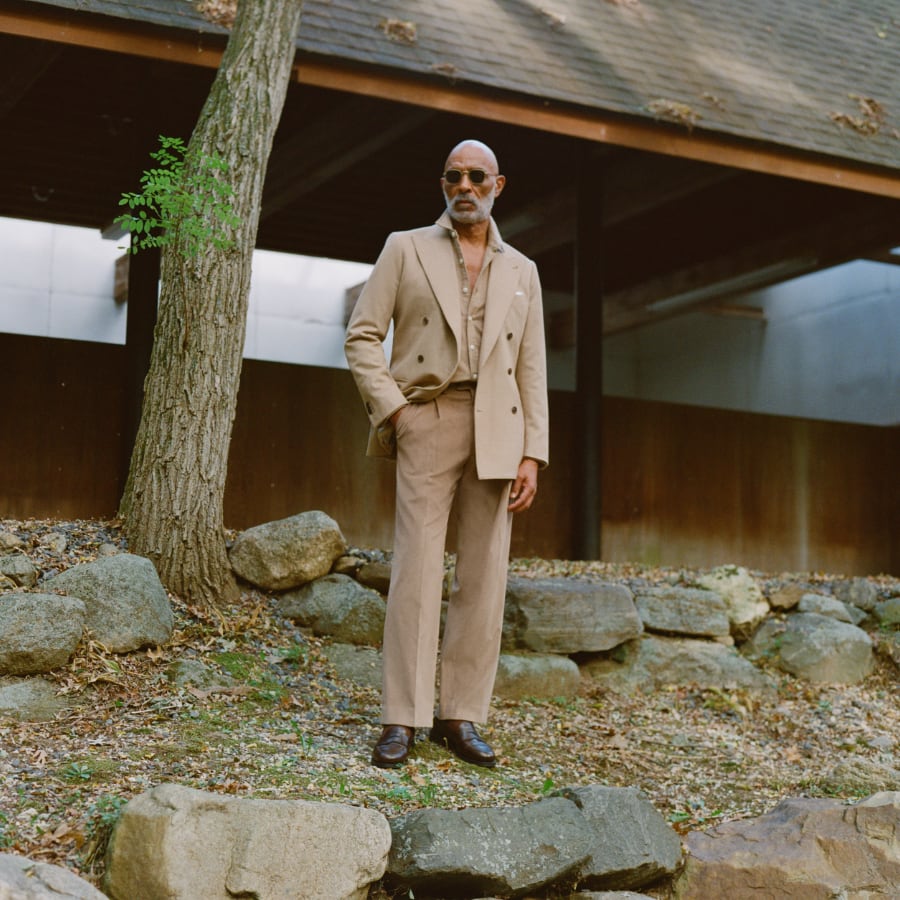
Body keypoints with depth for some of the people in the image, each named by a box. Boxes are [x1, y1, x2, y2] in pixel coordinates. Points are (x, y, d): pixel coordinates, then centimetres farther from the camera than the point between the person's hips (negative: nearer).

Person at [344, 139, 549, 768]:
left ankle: (461, 716, 7)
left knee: (484, 576, 0)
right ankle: (402, 721, -5)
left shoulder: (521, 272, 16)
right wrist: (391, 408, -8)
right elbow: (363, 336, 5)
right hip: (428, 422, -3)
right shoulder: (406, 249, 9)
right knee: (417, 568, -8)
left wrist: (532, 455, 2)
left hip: (497, 432, 3)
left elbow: (532, 370, 12)